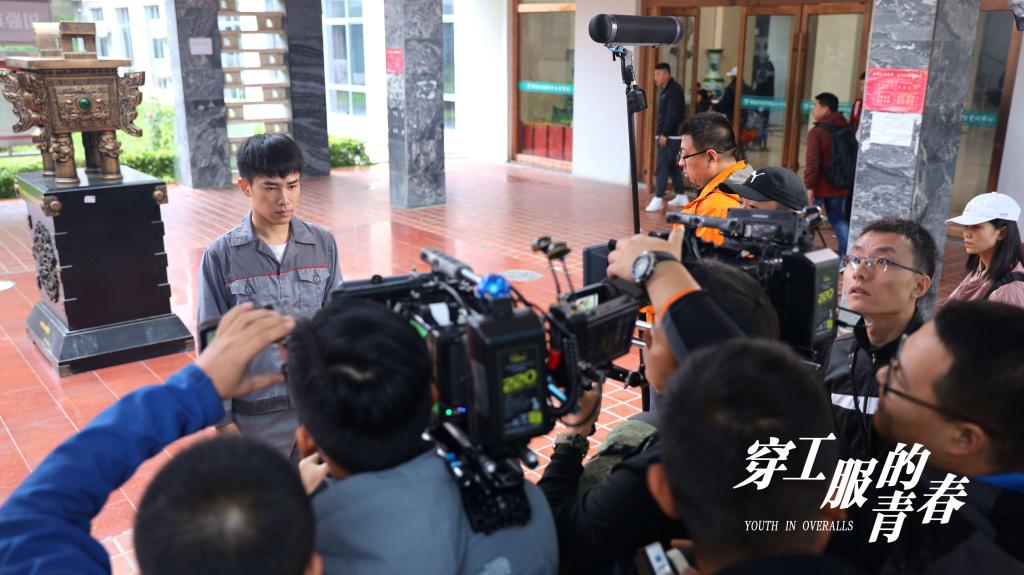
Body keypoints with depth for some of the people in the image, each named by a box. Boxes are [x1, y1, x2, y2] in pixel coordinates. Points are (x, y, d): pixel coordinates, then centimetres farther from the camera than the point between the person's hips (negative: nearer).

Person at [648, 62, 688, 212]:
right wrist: (661, 133, 12)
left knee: (661, 167, -11)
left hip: (670, 136, -10)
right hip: (666, 135, 10)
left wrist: (664, 134, -22)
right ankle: (680, 196, 21)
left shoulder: (674, 90, -12)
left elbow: (673, 115, -20)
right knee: (672, 166, 14)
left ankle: (658, 199, -12)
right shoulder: (665, 90, 17)